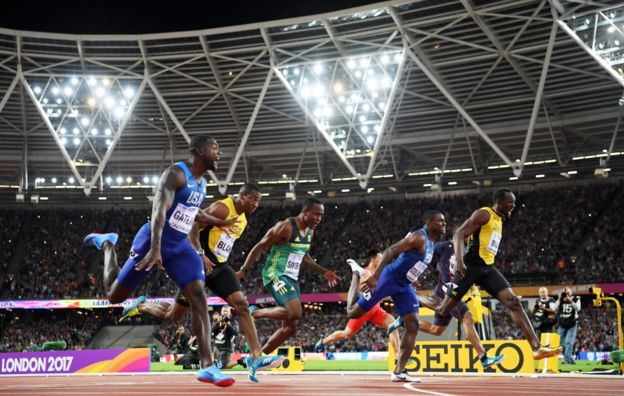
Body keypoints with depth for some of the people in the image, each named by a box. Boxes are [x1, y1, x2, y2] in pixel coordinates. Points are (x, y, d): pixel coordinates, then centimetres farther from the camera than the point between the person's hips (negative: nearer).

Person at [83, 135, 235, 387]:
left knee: (199, 297, -12)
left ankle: (207, 366, -17)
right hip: (153, 241, -7)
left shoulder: (201, 183, 12)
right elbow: (159, 210, -28)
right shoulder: (176, 173, -17)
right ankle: (107, 244, 35)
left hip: (179, 245, 7)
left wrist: (219, 223, 37)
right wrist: (155, 250, -39)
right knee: (114, 296, 4)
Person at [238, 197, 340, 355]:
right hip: (275, 275, -9)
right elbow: (259, 247, -12)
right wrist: (243, 270, -15)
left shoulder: (310, 231, 10)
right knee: (295, 312, -28)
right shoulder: (285, 227, -16)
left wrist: (323, 272, 18)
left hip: (291, 278, 9)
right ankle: (255, 313, -6)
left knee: (290, 327, 5)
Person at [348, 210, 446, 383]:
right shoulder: (419, 237, -19)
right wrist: (375, 276, -35)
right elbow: (390, 251, -27)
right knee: (354, 314, -1)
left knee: (413, 325, -6)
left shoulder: (431, 243, 12)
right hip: (389, 278, -9)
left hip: (404, 285, 9)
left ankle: (399, 372, -6)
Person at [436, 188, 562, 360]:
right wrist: (459, 260, -28)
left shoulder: (499, 220, 21)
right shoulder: (483, 214, -6)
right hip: (471, 265, -8)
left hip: (487, 268, 8)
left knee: (513, 302, -7)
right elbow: (459, 234, -14)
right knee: (444, 311, -7)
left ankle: (537, 348, -12)